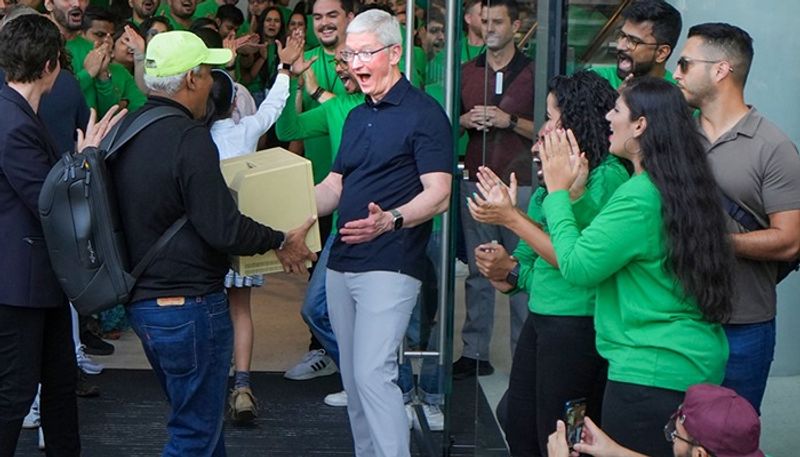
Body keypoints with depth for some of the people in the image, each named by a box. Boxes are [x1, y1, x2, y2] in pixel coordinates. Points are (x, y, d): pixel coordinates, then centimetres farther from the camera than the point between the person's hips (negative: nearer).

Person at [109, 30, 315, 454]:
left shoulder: (125, 131, 6)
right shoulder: (189, 137, -20)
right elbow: (223, 229, -23)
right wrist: (281, 241, -8)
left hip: (141, 302, 9)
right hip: (189, 304, -9)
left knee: (198, 416, 23)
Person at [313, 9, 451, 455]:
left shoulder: (424, 113, -8)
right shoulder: (357, 117, 18)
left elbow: (438, 194, -16)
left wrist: (390, 219, -33)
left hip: (390, 265, -8)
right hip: (342, 263, 8)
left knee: (373, 373, -16)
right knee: (353, 378, 12)